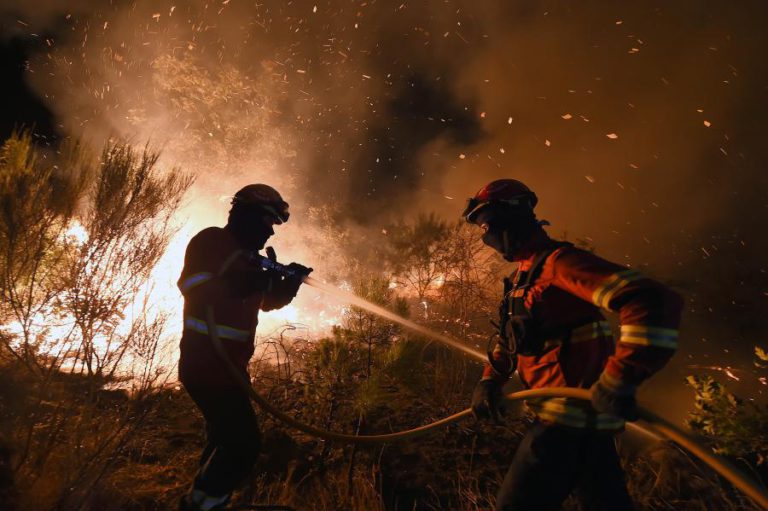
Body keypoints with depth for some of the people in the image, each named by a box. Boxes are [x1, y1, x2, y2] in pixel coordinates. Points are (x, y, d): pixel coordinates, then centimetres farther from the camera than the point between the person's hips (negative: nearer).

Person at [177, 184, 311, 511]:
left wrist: (288, 284, -1)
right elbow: (191, 285, -24)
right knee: (244, 443, -10)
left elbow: (267, 301, 18)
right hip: (206, 361, -10)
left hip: (230, 362, 10)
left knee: (226, 437, 21)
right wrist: (239, 284, -32)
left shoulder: (248, 254, 15)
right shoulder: (211, 241, -10)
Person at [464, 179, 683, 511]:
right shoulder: (523, 275, 14)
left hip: (572, 414, -9)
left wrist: (618, 382, -30)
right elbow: (508, 339, 24)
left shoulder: (558, 262, -18)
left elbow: (655, 302, -28)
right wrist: (490, 380, 10)